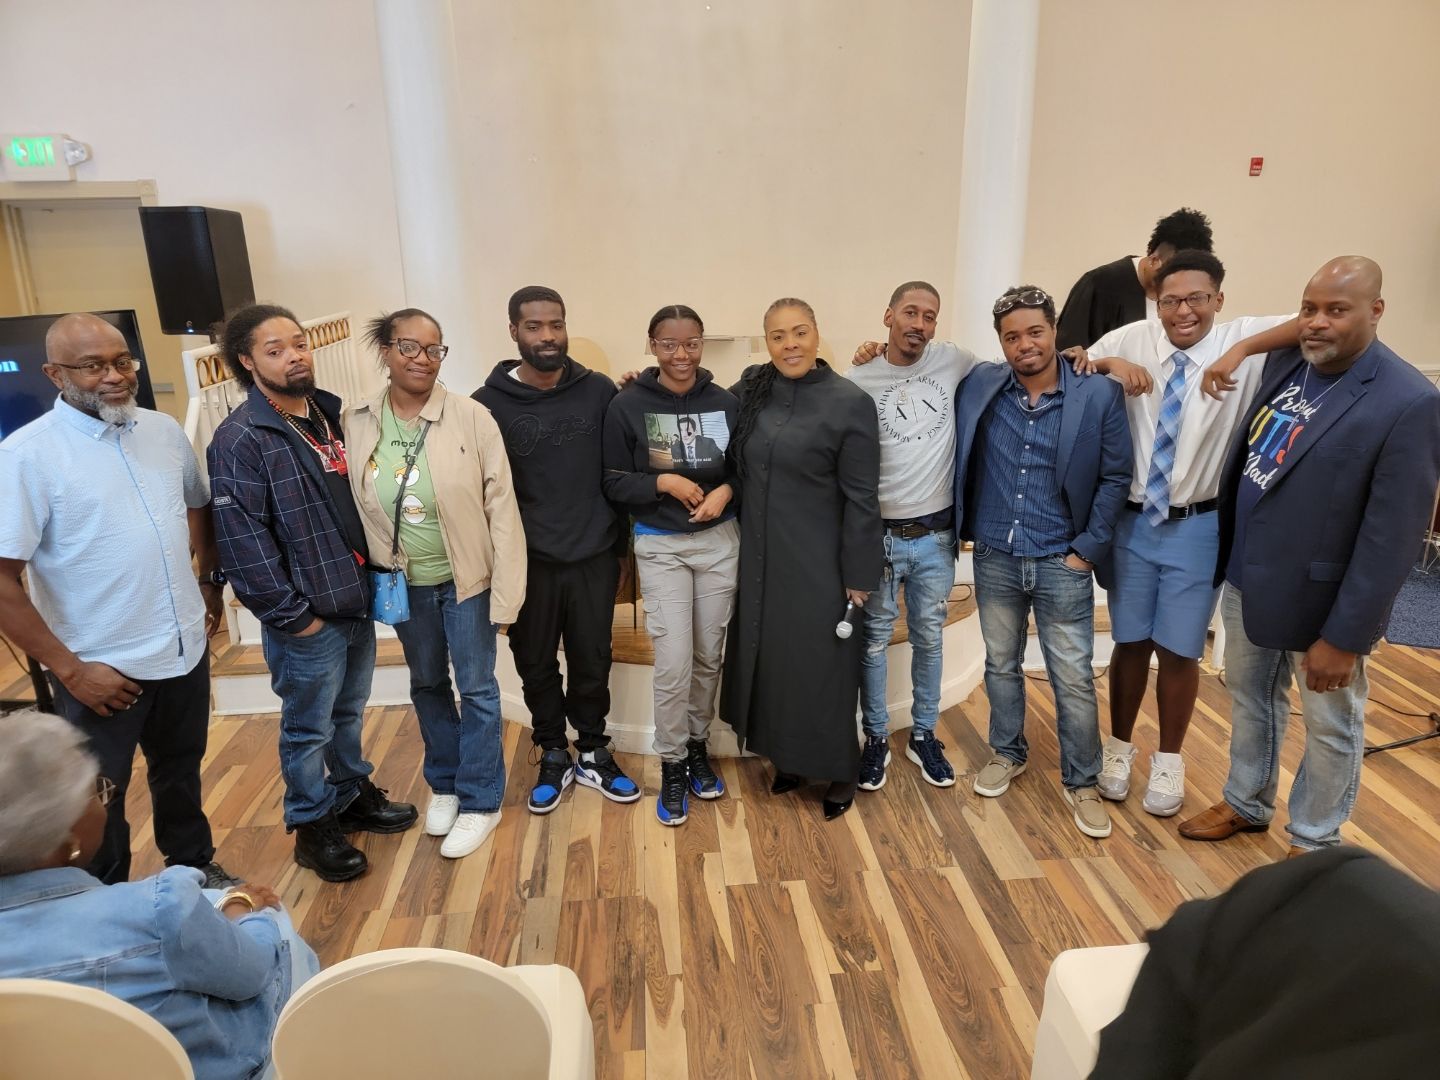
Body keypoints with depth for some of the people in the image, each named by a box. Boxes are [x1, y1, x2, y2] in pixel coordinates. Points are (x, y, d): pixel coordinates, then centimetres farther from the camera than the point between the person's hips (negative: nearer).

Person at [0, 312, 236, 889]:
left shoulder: (164, 430, 0)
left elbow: (198, 507, 18)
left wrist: (210, 583, 13)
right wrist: (70, 669, -16)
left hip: (184, 647, 5)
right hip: (101, 668, -5)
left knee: (181, 770, 24)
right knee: (99, 802, 15)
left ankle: (195, 865, 46)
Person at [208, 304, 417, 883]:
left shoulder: (331, 414, 7)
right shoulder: (240, 439, -15)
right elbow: (242, 540, -18)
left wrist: (373, 578, 8)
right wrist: (291, 614, -16)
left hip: (357, 601, 6)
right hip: (307, 619, -6)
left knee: (349, 713, 22)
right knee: (309, 729, 10)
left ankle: (353, 794, 41)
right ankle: (312, 827, 28)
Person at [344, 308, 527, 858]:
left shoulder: (471, 418, -13)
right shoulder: (355, 423, -5)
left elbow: (501, 507, -13)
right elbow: (349, 505, 5)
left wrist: (505, 590, -14)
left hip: (466, 578, -3)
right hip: (402, 583, 3)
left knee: (476, 688, 7)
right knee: (427, 684, 19)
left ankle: (480, 802, 24)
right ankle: (444, 783, 40)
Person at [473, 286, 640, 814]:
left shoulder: (599, 391, -1)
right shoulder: (489, 404, -6)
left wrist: (622, 544, 5)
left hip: (594, 557, 1)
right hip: (526, 562, 0)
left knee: (592, 663, 13)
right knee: (536, 666, 13)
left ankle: (593, 753, 33)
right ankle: (553, 755, 33)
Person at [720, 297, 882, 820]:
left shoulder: (850, 401, -12)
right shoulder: (750, 388, 3)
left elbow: (861, 498, -11)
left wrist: (859, 574, -10)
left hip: (818, 563, -5)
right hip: (758, 557, 5)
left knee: (821, 667, 6)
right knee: (769, 660, 14)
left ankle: (840, 772, 27)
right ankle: (787, 757, 35)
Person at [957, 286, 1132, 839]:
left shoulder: (1099, 394, -8)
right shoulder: (979, 386, -3)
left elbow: (1115, 477, -3)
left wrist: (1090, 549, -6)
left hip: (1062, 563, -2)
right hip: (995, 558, 2)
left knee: (1074, 680, 6)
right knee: (1000, 664, 17)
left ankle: (1081, 782, 25)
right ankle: (1007, 753, 38)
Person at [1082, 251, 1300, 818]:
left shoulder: (1243, 340, -9)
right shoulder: (1133, 339, -4)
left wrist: (1244, 348, -32)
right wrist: (1109, 363, -16)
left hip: (1198, 527, -1)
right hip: (1133, 520, 1)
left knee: (1179, 651, 10)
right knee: (1130, 642, 14)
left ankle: (1168, 759, 32)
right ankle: (1119, 746, 35)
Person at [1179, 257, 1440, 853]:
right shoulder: (1284, 362, 0)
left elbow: (1391, 537, -20)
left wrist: (1345, 635, -18)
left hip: (1319, 600, -6)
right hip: (1246, 579, 6)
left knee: (1330, 728, 14)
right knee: (1249, 699, 23)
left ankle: (1314, 843, 35)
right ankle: (1246, 803, 44)